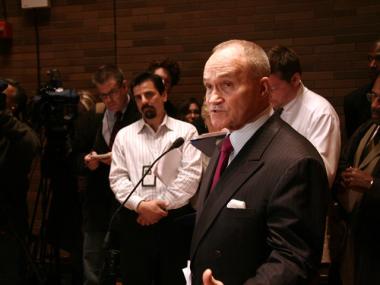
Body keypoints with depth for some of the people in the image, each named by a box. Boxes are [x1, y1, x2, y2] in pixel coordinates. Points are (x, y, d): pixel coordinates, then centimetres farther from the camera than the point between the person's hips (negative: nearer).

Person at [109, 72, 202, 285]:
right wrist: (140, 205, -11)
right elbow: (117, 178, 4)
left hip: (176, 221, -2)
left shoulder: (186, 131, 2)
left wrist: (162, 204, -10)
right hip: (135, 221, 2)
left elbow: (191, 175, -7)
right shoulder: (124, 135, 9)